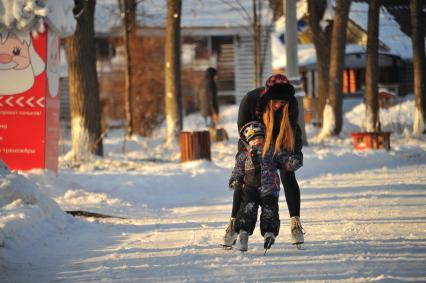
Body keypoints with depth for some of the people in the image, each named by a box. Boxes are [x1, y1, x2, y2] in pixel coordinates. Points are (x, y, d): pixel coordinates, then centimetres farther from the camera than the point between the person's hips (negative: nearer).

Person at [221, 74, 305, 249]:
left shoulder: (291, 103, -31)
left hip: (282, 143, 0)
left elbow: (291, 131, -21)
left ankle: (296, 223, -7)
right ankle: (233, 225, 3)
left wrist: (294, 155, -34)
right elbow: (243, 129, -22)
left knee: (288, 176, -13)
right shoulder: (250, 100, -34)